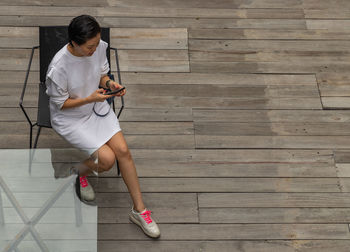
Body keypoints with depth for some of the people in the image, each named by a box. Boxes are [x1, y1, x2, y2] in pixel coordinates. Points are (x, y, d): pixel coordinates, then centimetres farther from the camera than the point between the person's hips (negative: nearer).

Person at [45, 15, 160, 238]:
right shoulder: (58, 68, -30)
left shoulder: (99, 47, -15)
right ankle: (81, 172, 20)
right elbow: (61, 104, -16)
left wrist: (110, 83, -17)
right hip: (69, 118, -5)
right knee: (107, 159, -17)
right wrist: (89, 99, -28)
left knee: (123, 151, -10)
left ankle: (139, 210, 2)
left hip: (97, 106, 5)